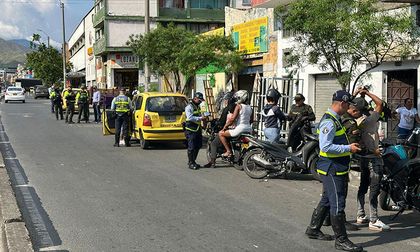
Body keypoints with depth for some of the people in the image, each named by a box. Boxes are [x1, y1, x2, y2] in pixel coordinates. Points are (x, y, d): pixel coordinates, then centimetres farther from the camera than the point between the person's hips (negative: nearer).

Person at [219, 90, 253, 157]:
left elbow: (232, 119, -15)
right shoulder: (249, 107, 13)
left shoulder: (239, 106, -8)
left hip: (240, 128, -8)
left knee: (221, 133, 1)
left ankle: (228, 151, -6)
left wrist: (224, 127, -8)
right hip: (249, 129, 8)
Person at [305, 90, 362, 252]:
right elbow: (326, 147, -26)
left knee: (327, 200, 19)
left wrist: (349, 144, 16)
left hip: (336, 169, 11)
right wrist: (348, 148, -21)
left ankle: (313, 229, 31)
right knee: (338, 204, -5)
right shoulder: (329, 122, -19)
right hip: (332, 169, -11)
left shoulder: (335, 119, 15)